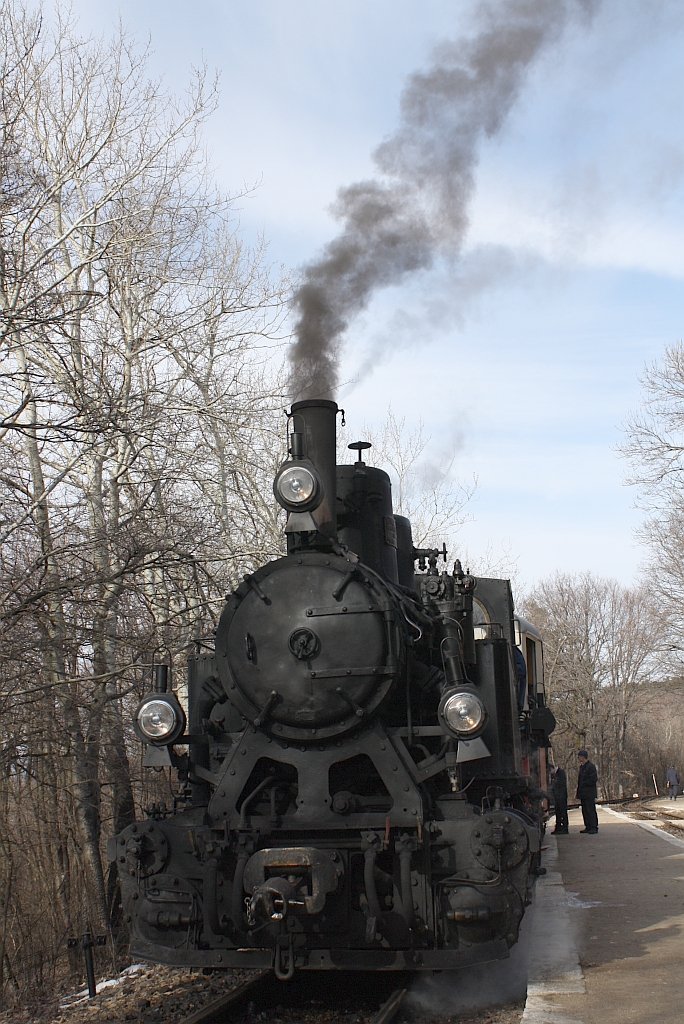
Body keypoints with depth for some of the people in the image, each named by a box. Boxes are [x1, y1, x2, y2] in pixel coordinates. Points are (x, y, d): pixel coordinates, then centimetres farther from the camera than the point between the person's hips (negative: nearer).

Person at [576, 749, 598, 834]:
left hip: (589, 793, -9)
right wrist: (578, 793, 15)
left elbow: (594, 779, -17)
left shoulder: (591, 766, -11)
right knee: (585, 811, 10)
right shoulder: (581, 767, 17)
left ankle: (594, 827, -5)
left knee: (591, 810, -8)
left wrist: (584, 784, -12)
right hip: (583, 793, 9)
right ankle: (588, 827, 15)